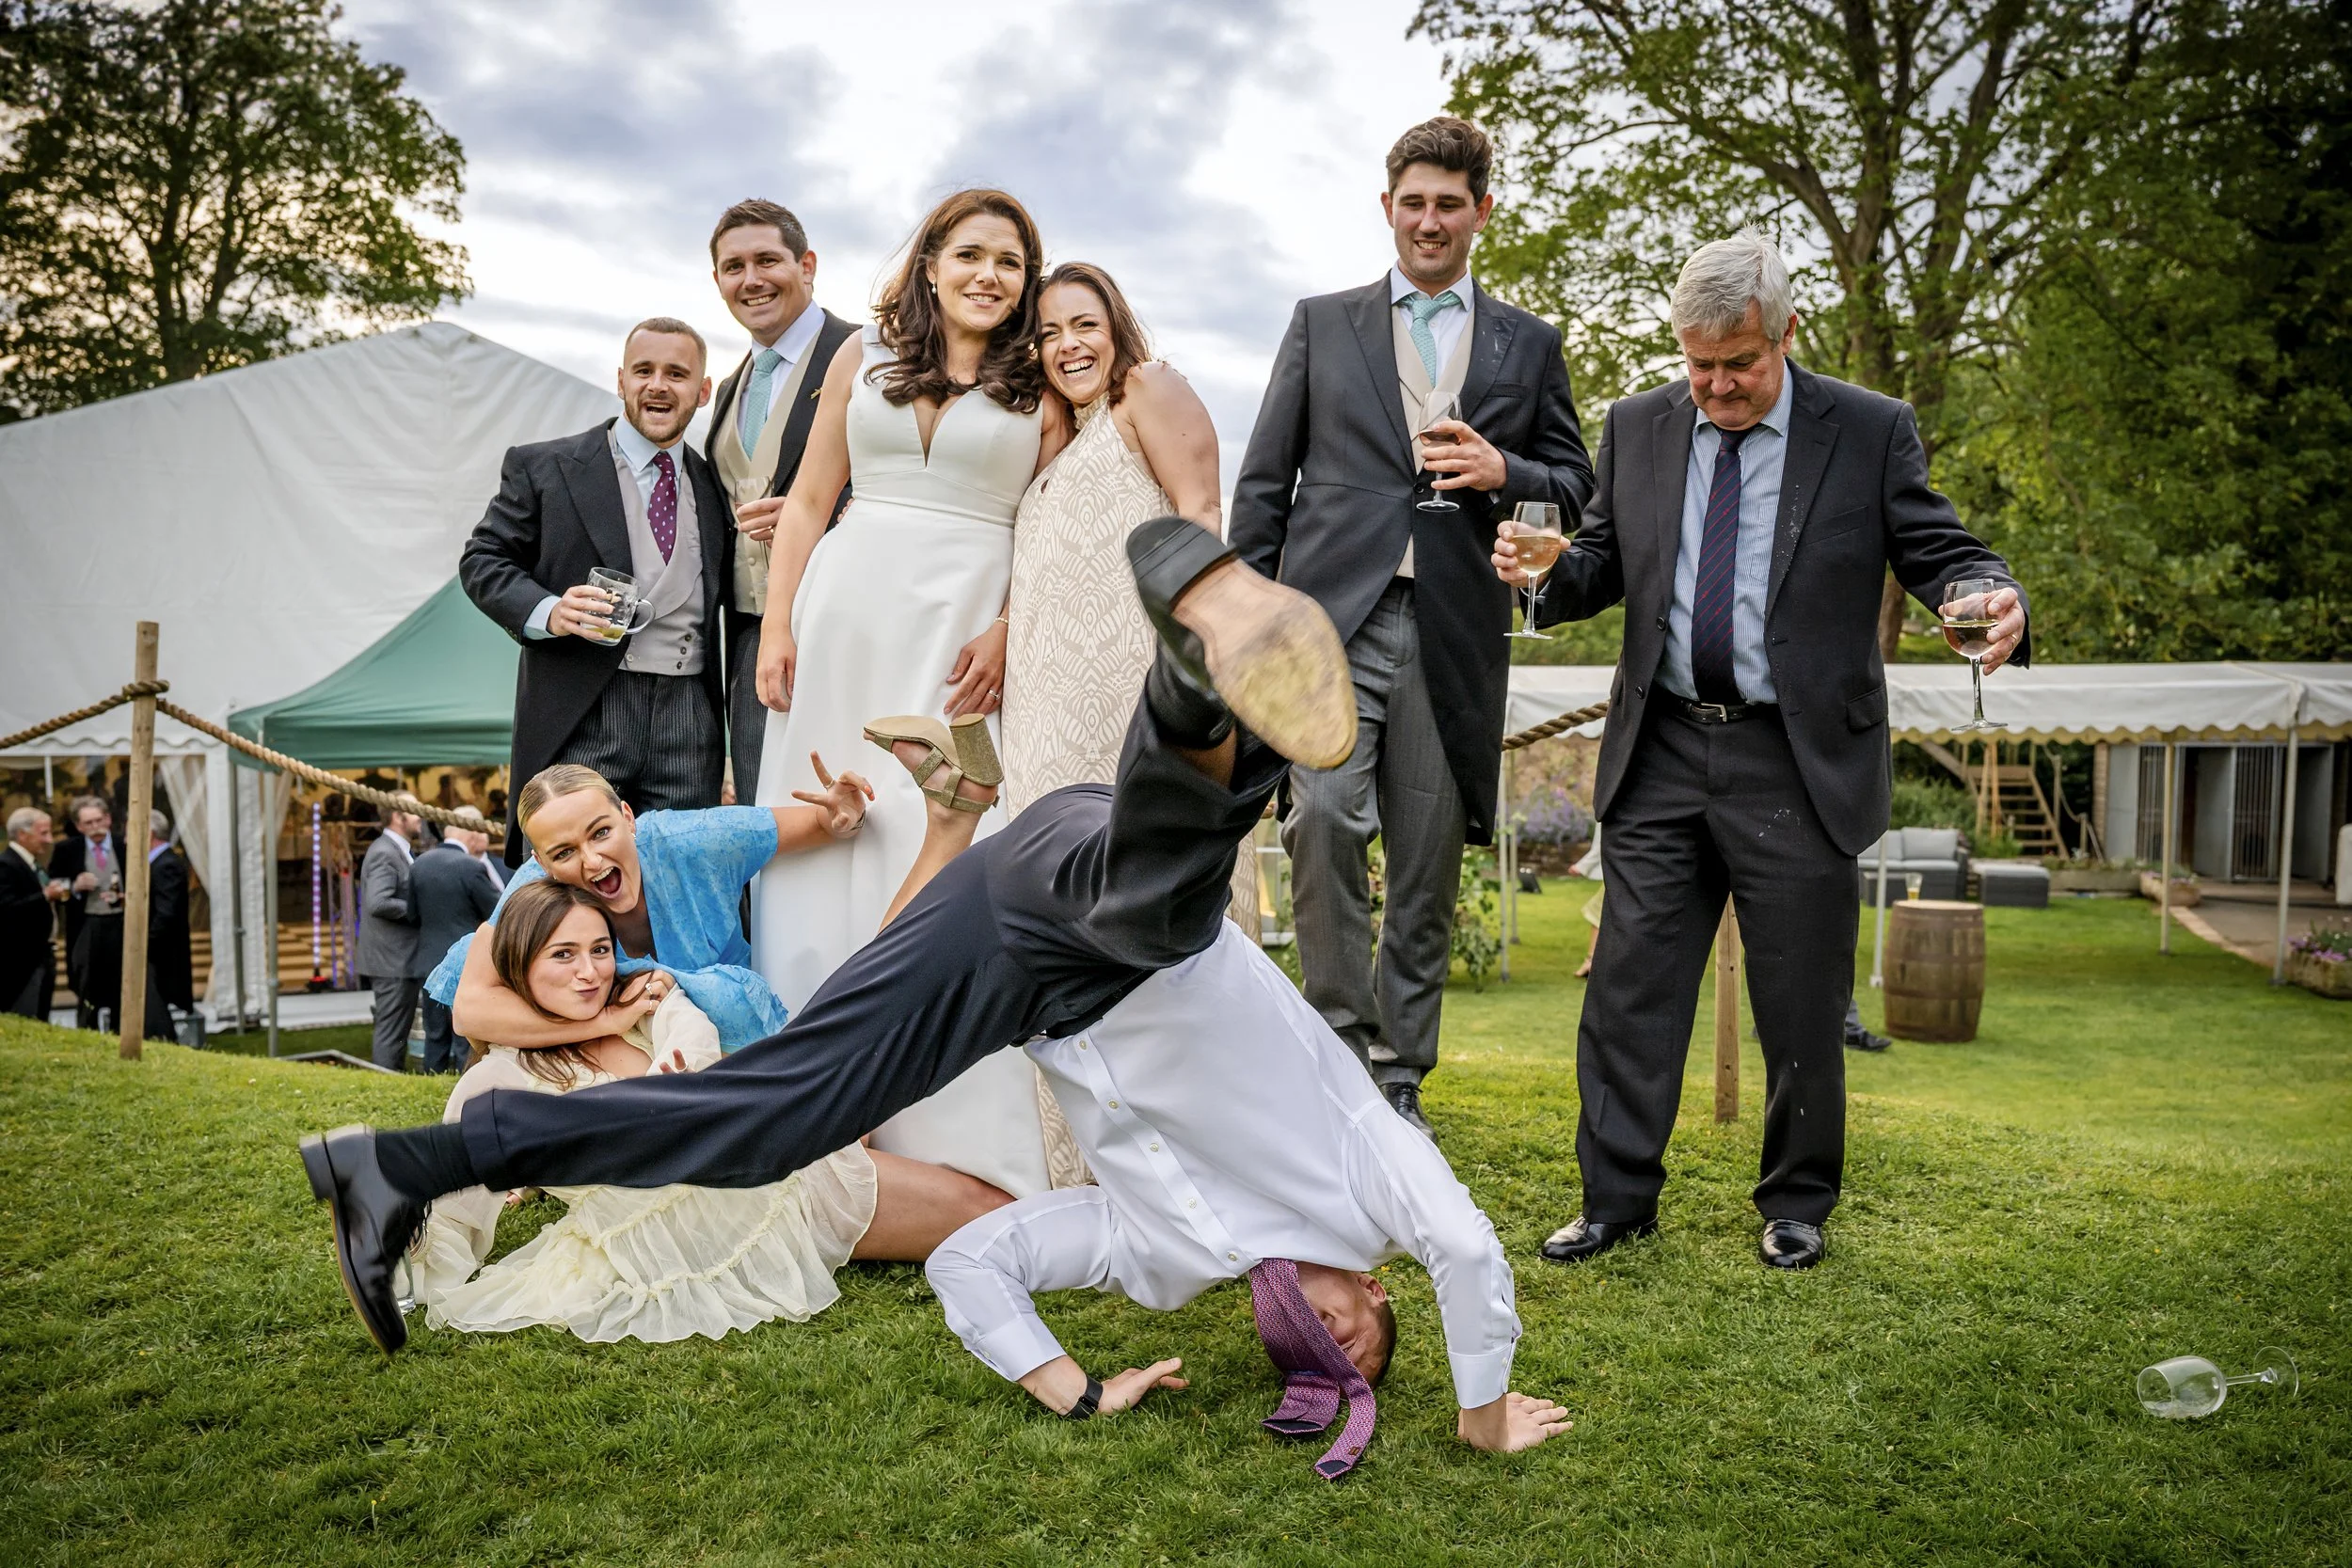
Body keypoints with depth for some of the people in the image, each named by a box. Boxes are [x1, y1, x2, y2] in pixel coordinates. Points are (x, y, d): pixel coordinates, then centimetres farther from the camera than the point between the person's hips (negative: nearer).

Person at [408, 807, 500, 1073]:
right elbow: (498, 913, -9)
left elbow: (414, 913, 12)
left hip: (429, 963, 6)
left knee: (436, 1038, 13)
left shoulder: (420, 863, 5)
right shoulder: (472, 866, -16)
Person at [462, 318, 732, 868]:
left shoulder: (714, 484, 16)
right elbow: (482, 560, 5)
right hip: (580, 722, -3)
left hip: (691, 724, 3)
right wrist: (547, 611, -12)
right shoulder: (543, 468, 7)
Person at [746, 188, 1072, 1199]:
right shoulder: (865, 356, 14)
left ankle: (958, 1136, -2)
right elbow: (809, 501, 11)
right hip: (845, 616, 3)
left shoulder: (1041, 387, 9)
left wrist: (1005, 634, -12)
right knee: (818, 840, 2)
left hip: (962, 635, -2)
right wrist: (777, 629, 2)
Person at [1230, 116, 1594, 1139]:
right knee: (1324, 816, -20)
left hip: (1454, 632, 1)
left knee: (1428, 865, 3)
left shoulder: (1529, 344, 16)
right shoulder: (1321, 323, 14)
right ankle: (1344, 1043, -4)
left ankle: (1400, 1078, 15)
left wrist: (1504, 472, -6)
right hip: (1333, 615, -1)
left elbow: (1577, 483, 16)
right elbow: (1262, 481, 10)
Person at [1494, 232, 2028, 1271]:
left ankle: (1797, 1206, 27)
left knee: (1800, 1007, 7)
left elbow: (1938, 552, 2)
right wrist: (1543, 573, -8)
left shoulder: (1870, 432, 1)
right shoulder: (1637, 427, 9)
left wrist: (1991, 600, -21)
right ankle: (1617, 1199, 17)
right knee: (1631, 985, 4)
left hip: (1797, 763, -2)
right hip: (1660, 757, 3)